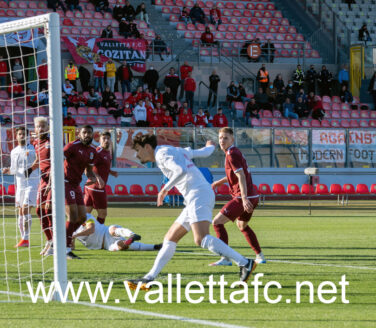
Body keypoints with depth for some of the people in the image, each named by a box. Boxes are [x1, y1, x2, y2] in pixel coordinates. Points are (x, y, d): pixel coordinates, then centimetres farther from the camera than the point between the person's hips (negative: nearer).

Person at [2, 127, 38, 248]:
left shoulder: (33, 149, -5)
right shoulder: (14, 152, 12)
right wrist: (7, 170, -1)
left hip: (32, 183, -6)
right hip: (20, 185, 6)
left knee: (26, 210, -16)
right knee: (20, 212, 7)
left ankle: (26, 239, -15)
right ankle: (23, 238, 16)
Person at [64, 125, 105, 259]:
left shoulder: (92, 151, 10)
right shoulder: (73, 146, -12)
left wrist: (97, 178, -3)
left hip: (76, 185, 8)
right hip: (65, 183, -8)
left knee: (82, 217, 7)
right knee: (73, 215, -15)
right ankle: (66, 250, -11)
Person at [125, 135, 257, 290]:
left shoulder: (162, 153, -2)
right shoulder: (176, 151, 25)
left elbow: (181, 170, -20)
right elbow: (205, 152, 34)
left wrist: (166, 189, -13)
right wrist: (210, 146, 56)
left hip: (198, 194, -11)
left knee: (201, 239, -26)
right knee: (170, 239, 10)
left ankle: (244, 263, -30)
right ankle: (149, 278, 10)